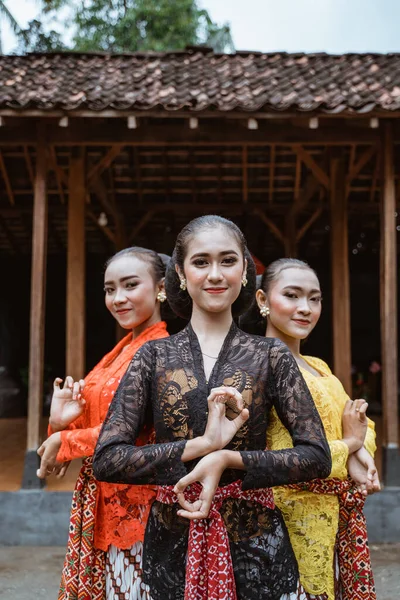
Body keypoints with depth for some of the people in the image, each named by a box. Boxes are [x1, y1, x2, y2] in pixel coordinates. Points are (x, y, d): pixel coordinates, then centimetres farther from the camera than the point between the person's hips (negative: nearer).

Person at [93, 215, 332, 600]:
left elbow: (317, 457, -6)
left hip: (255, 545, 0)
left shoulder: (271, 357, -2)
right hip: (171, 543, 1)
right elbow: (106, 459, -9)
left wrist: (226, 459, -18)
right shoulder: (154, 356, -1)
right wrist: (201, 444, -19)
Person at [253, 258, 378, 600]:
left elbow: (363, 425, 12)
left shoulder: (319, 367, 13)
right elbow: (275, 459, -23)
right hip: (297, 519, -8)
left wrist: (362, 452, -11)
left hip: (340, 520, 8)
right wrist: (348, 445, -10)